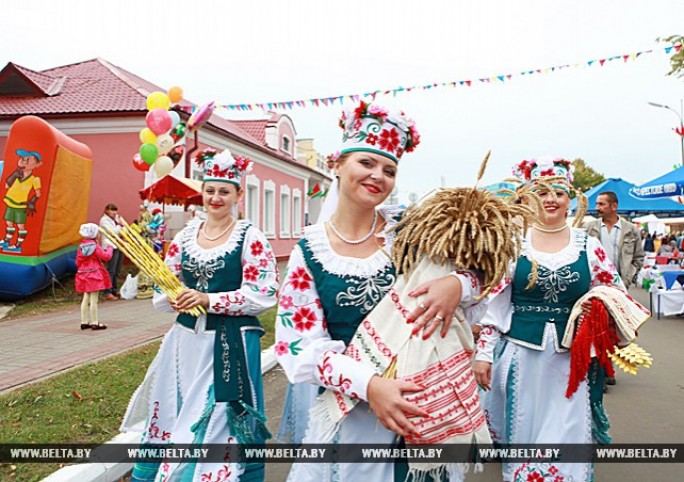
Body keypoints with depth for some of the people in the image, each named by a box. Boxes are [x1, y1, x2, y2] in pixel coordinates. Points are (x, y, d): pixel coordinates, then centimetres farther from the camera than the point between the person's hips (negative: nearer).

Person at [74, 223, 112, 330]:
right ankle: (95, 323, 0)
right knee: (93, 300, -3)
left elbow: (78, 262, 8)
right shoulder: (95, 246, -14)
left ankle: (84, 322, 18)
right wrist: (109, 248, 3)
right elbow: (106, 256, -14)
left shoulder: (81, 246, 6)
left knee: (86, 299, 13)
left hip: (84, 275, 7)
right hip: (94, 275, -7)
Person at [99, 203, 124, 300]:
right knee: (111, 271, -12)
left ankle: (115, 290, 19)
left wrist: (122, 225, -5)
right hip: (111, 246, -8)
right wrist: (119, 226, 0)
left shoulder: (118, 218, 20)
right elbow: (113, 232, -15)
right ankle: (107, 292, -12)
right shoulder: (104, 220, -4)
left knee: (117, 271, 11)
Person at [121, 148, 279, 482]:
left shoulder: (250, 237, -6)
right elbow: (163, 289, 13)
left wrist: (208, 299, -18)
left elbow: (264, 294, -12)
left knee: (220, 424, 3)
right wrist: (175, 298, -10)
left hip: (231, 343, -5)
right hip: (186, 340, 5)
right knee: (175, 416, 13)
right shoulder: (185, 236, 8)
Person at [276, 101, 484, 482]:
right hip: (348, 408, -1)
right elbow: (300, 346, -12)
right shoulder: (310, 250, -8)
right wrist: (369, 384, -27)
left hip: (418, 399, 1)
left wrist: (458, 284, -27)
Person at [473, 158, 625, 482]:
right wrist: (484, 353, -3)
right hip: (519, 356, -1)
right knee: (520, 434, 10)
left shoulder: (588, 246, 5)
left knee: (567, 438, 4)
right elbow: (491, 301, 0)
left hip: (571, 361, 1)